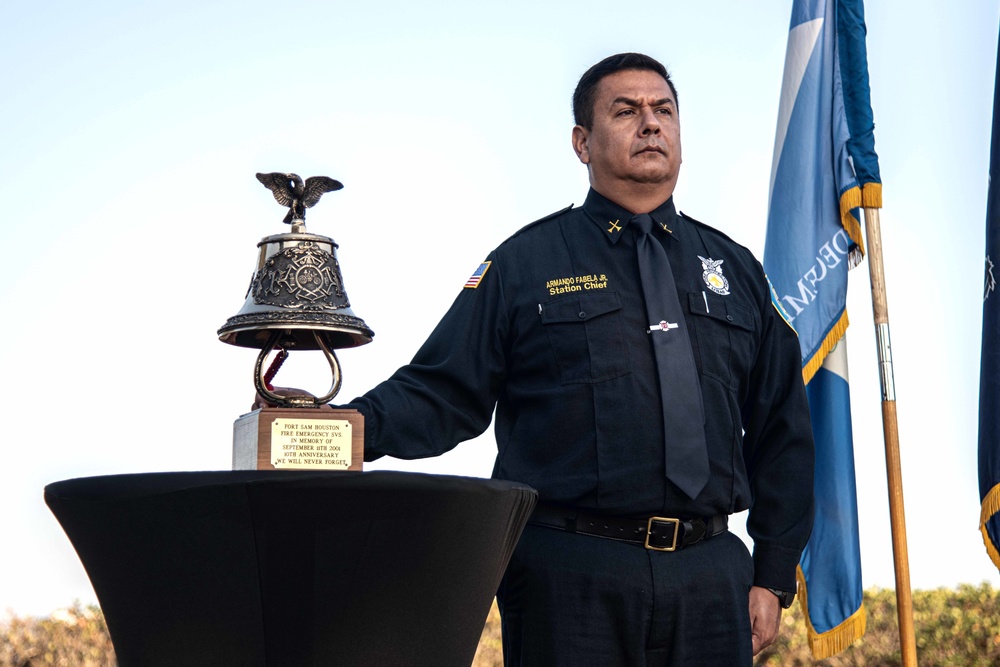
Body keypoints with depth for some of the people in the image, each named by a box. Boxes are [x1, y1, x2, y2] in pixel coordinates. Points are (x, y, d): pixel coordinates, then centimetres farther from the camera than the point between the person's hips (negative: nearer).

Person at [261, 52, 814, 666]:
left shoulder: (736, 270, 15)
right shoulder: (527, 263, 6)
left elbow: (783, 433, 16)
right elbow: (445, 392, 0)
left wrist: (773, 576, 9)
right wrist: (356, 425, -20)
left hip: (711, 576, 3)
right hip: (569, 571, -3)